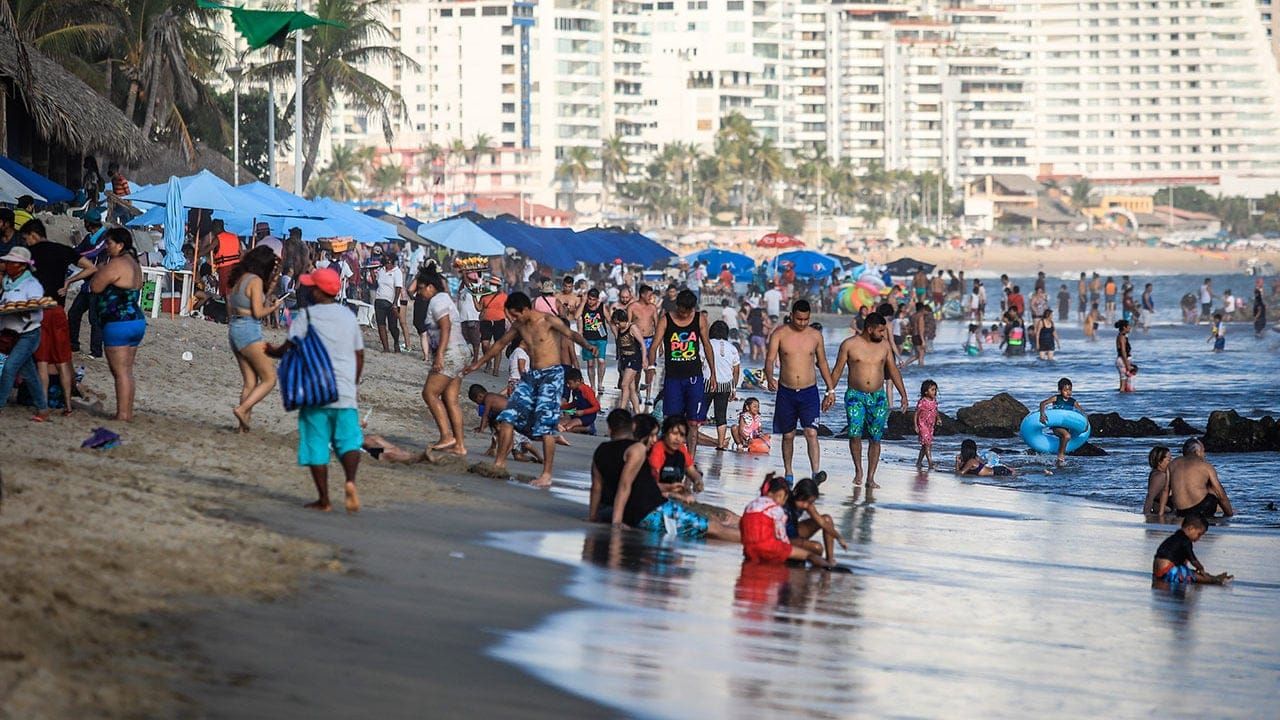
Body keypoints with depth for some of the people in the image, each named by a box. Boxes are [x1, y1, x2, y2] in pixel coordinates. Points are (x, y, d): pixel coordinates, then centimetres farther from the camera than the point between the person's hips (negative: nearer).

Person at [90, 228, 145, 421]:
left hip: (119, 323, -10)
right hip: (137, 320, 10)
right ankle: (128, 413, 15)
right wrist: (104, 273, 16)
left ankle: (122, 415, -9)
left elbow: (95, 286, -13)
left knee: (120, 372, -8)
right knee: (127, 371, 13)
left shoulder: (116, 264, -15)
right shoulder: (134, 264, 16)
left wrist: (99, 272, 5)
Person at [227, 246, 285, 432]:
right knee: (269, 378, -4)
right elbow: (258, 312, -15)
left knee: (250, 381, 9)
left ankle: (244, 423, 2)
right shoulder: (256, 281, -11)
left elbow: (230, 309, 17)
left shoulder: (239, 279, 14)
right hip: (249, 330, -9)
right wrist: (273, 307, 1)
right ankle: (243, 409, -16)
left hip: (234, 328, 9)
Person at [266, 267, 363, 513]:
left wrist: (272, 352, 14)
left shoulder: (306, 315, -4)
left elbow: (290, 348, -8)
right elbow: (359, 355, 14)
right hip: (345, 392, 3)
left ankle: (324, 500, 5)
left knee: (316, 446, 5)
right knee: (349, 441, 8)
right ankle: (350, 480, -20)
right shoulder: (349, 316, 10)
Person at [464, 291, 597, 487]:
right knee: (508, 417, -1)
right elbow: (500, 344, 24)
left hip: (552, 375, -7)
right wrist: (478, 364, 32)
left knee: (546, 425, -11)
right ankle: (500, 462, 11)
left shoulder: (548, 320, -10)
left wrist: (587, 345, -45)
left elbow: (570, 334, -24)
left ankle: (547, 475, -8)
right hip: (532, 375, 7)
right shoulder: (519, 326, 11)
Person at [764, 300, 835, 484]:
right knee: (788, 435, 10)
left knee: (811, 433, -14)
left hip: (809, 392, 0)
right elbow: (769, 359, -11)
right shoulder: (780, 334, -4)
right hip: (786, 392, 0)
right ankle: (788, 473, 22)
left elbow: (822, 363, 14)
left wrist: (831, 389, 13)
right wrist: (769, 378, -32)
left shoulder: (815, 335, 3)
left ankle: (816, 472, -22)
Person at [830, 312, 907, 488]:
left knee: (875, 439, 1)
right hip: (855, 396, -3)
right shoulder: (849, 345, -4)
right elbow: (837, 371, 1)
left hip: (878, 397, 3)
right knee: (855, 432, -16)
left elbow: (893, 370, 11)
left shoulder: (884, 345, 5)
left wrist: (903, 394, 7)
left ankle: (870, 478, 9)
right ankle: (858, 470, 3)